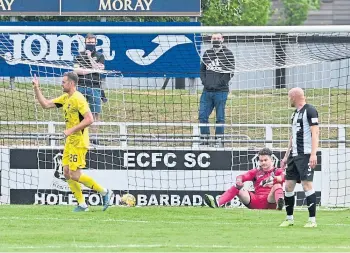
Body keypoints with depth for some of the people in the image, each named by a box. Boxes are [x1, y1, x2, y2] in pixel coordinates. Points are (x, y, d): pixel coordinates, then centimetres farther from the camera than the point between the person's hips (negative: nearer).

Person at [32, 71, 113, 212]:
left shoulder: (78, 99, -16)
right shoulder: (65, 98, 13)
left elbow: (89, 119, -23)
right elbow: (45, 104, 17)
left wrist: (71, 130, -21)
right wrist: (36, 88, 9)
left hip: (79, 142, -10)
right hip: (70, 142, 10)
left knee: (75, 175, -11)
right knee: (67, 173, 5)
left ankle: (105, 192, 1)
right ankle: (82, 204, 9)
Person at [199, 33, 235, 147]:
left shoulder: (227, 53, -1)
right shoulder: (207, 54, 13)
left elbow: (230, 71, -5)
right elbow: (202, 69, 19)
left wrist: (221, 82, -13)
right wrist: (204, 81, 3)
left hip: (221, 91, -5)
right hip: (207, 90, 5)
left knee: (220, 117, 1)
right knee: (202, 115, 2)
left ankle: (219, 140, 7)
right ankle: (204, 139, 11)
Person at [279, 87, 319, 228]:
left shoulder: (310, 111, -8)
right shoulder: (295, 113, 19)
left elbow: (315, 133, -15)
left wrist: (313, 154, -23)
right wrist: (287, 156, 23)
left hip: (305, 155, -9)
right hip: (294, 155, 9)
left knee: (307, 185, -12)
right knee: (288, 186, 6)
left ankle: (312, 220, -9)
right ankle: (289, 218, 15)